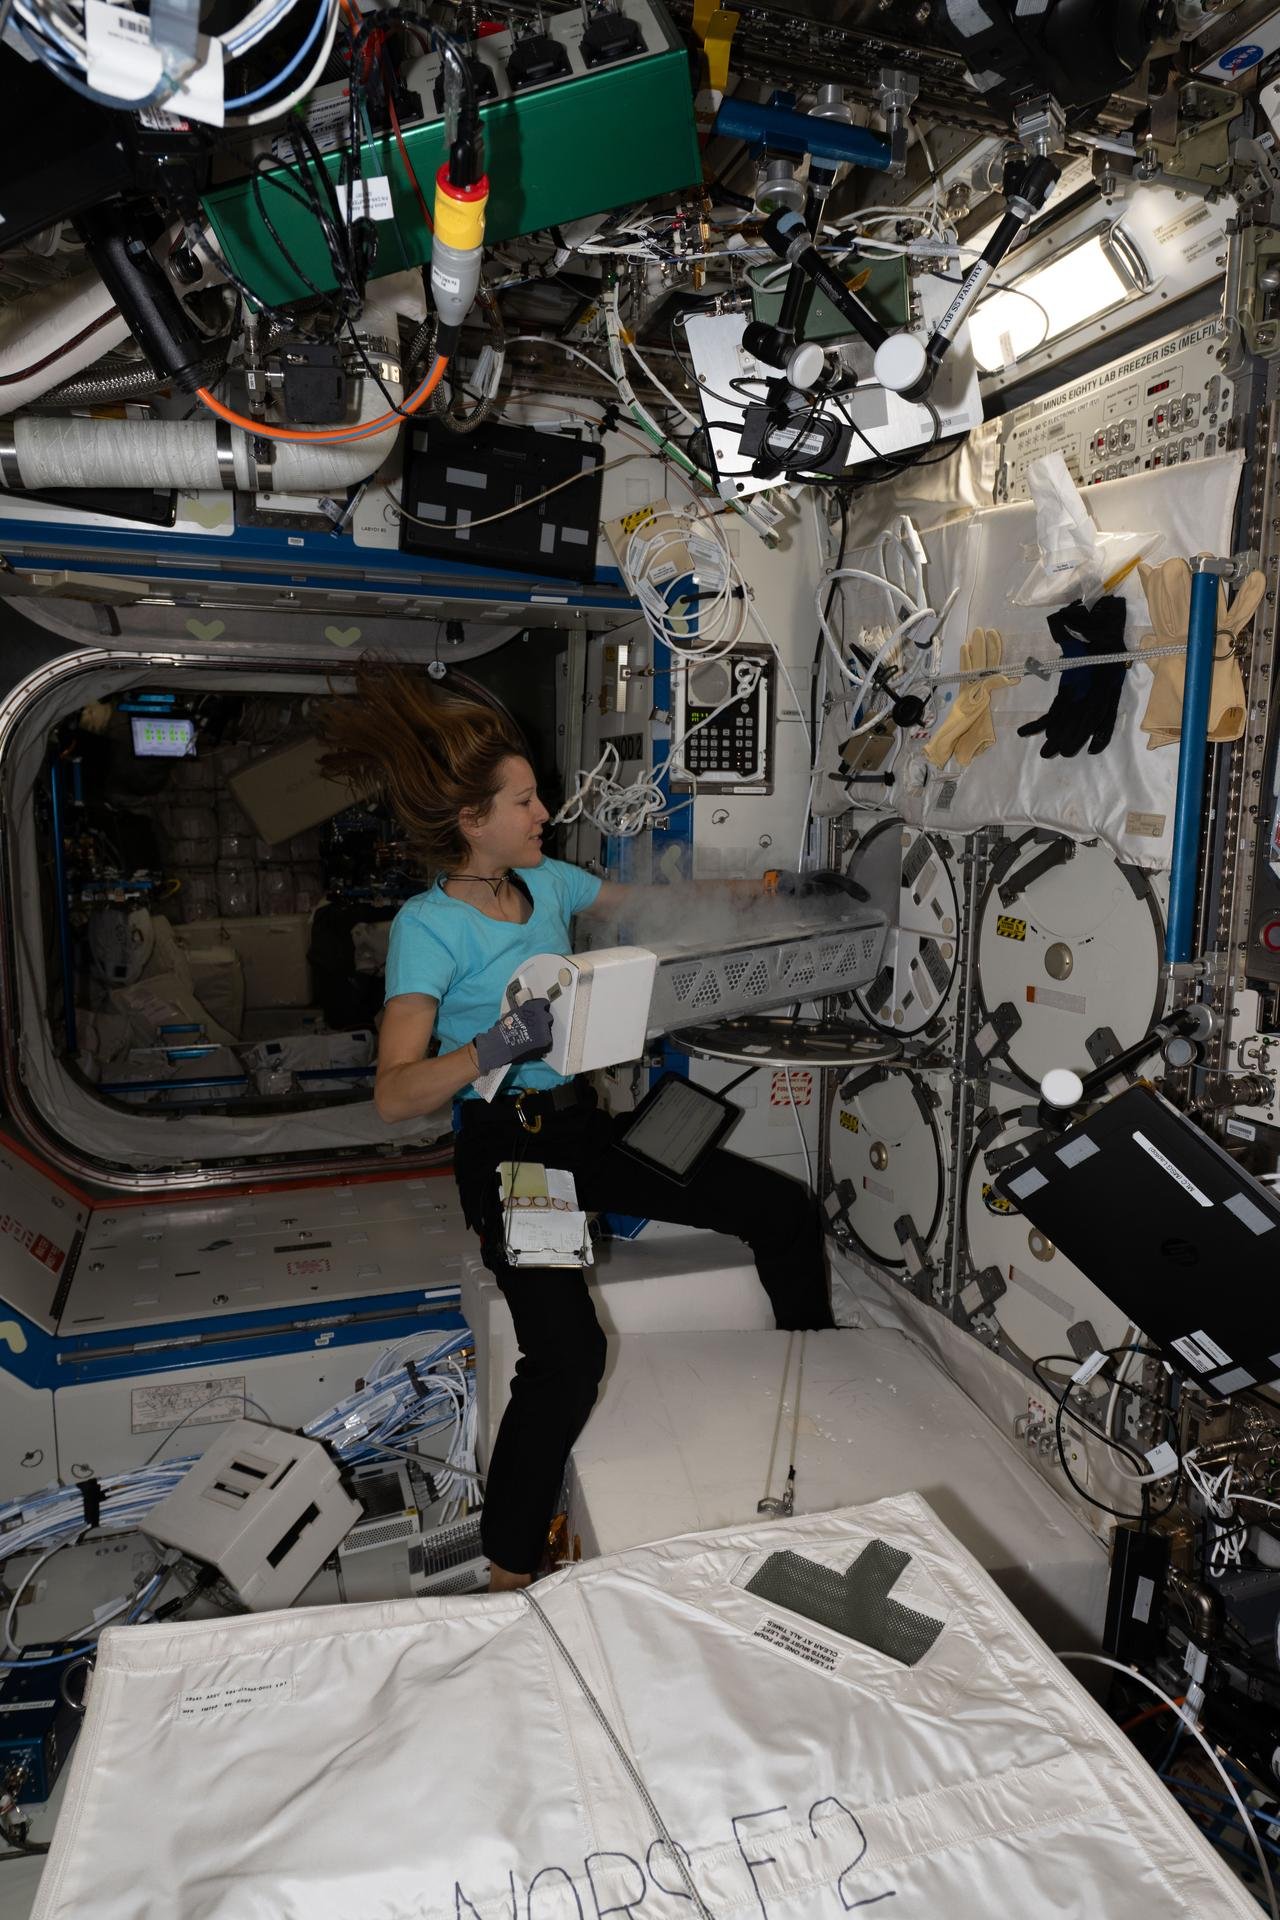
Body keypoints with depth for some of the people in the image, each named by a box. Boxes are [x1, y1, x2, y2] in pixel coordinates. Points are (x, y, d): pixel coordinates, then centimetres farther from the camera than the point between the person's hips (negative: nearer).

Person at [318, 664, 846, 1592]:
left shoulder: (547, 881, 7)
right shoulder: (429, 925, -13)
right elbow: (395, 1093, -20)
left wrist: (763, 886, 16)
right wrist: (500, 1044, -35)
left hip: (587, 1126, 7)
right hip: (509, 1148, -7)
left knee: (788, 1210, 1)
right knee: (570, 1352, -26)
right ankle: (510, 1573, -2)